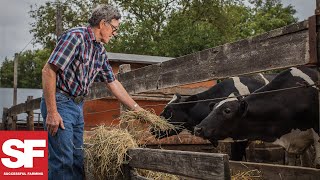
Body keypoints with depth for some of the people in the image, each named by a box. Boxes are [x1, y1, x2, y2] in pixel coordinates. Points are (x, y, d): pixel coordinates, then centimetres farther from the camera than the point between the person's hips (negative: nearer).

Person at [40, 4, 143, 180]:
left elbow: (113, 83, 18)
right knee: (63, 161, -9)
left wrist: (137, 108, 17)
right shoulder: (75, 36, -14)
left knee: (78, 160, 11)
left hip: (78, 106, 9)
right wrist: (51, 112, -23)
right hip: (59, 102, -8)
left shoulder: (100, 51, 11)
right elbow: (48, 70, -20)